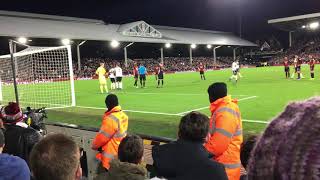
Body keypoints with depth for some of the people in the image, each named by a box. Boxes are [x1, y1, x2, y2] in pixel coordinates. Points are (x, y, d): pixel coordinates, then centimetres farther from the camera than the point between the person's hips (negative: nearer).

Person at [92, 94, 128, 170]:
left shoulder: (111, 119, -26)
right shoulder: (123, 116, -1)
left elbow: (102, 137, -17)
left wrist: (94, 146, 1)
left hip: (111, 156, -8)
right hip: (120, 151, 8)